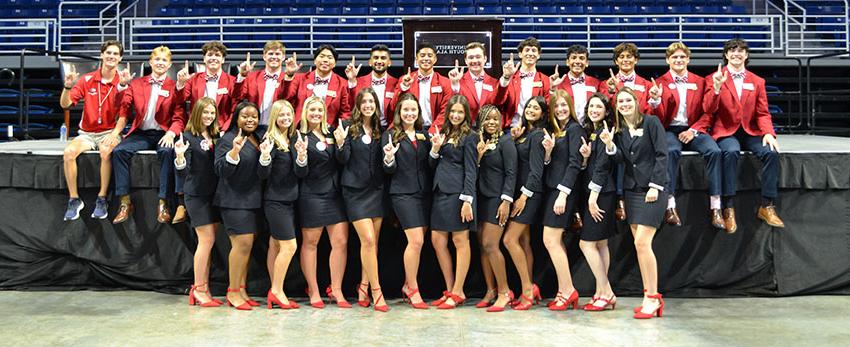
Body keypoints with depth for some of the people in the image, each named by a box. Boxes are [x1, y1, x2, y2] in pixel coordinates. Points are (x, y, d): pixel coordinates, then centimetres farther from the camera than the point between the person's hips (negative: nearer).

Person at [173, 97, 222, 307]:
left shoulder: (216, 136, 10)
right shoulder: (188, 137, -8)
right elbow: (183, 172, -13)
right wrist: (179, 156, -31)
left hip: (214, 194, 6)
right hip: (196, 194, -6)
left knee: (208, 242, 8)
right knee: (206, 240, -8)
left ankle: (202, 289, 15)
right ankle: (199, 290, 2)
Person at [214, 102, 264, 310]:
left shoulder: (258, 139, 15)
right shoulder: (228, 140, -8)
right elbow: (221, 170, -17)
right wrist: (235, 150, -29)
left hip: (253, 200, 8)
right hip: (234, 200, -7)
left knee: (246, 245, 8)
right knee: (242, 243, -13)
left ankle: (242, 290, 15)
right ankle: (233, 292, -2)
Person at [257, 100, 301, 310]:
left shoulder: (292, 141, 11)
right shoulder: (271, 141, -10)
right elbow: (263, 175, -13)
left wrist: (302, 156, -8)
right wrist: (265, 156, -31)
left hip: (288, 200, 7)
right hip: (275, 201, -7)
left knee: (275, 246, 10)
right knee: (289, 246, -10)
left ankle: (275, 293, 13)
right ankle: (277, 292, -1)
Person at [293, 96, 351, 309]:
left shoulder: (331, 133, 11)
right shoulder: (300, 137, -2)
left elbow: (342, 161, 11)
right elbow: (300, 173, -7)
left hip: (335, 194, 4)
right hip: (311, 195, -4)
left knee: (341, 242, 0)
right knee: (310, 243, 4)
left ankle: (336, 291, 9)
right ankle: (313, 291, 13)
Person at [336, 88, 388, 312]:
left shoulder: (380, 129, 10)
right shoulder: (349, 127, -2)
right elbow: (343, 159, -6)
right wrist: (341, 144, -23)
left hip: (377, 190, 4)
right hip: (355, 190, -4)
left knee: (373, 242, 6)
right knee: (368, 240, -10)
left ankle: (363, 287, 17)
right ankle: (376, 289, -3)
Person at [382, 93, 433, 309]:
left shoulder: (424, 135, 13)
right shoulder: (390, 135, 1)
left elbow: (430, 166, 12)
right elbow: (389, 170, -2)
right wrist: (388, 157, -23)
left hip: (424, 192, 5)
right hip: (403, 193, -5)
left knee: (418, 243, 7)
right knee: (416, 241, -11)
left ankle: (408, 285, 21)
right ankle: (413, 289, 4)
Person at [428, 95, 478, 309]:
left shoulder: (469, 137, -3)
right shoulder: (443, 133, 17)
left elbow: (471, 170, -8)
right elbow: (434, 165, 16)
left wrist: (467, 200, -15)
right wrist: (435, 148, -2)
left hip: (458, 192, -7)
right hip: (440, 191, 7)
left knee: (460, 241, -1)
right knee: (437, 241, 6)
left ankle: (457, 293, 5)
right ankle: (450, 290, 16)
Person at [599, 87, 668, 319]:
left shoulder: (651, 122, -3)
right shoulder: (619, 130, 13)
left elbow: (662, 155, -8)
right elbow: (620, 159, 2)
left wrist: (655, 185, -14)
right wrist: (610, 145, -16)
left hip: (652, 189, -6)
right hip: (631, 189, 6)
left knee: (642, 242, -14)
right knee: (640, 245, 5)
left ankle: (653, 298, -5)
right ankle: (650, 297, 11)